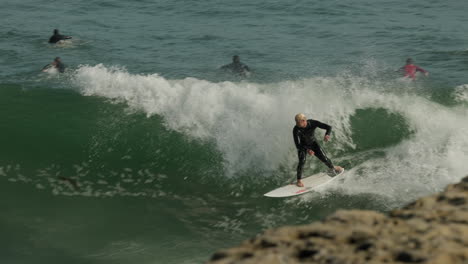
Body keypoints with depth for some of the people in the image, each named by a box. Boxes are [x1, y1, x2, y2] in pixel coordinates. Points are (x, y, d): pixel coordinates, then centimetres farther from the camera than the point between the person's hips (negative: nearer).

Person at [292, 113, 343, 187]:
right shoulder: (296, 130, -33)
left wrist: (327, 135, -48)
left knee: (324, 158, -2)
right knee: (302, 161, -23)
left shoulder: (312, 123, -29)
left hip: (313, 143, 2)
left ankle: (333, 168, 30)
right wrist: (307, 150, -51)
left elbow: (328, 127, -26)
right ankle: (299, 181, -12)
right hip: (303, 146, -2)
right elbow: (298, 145, -35)